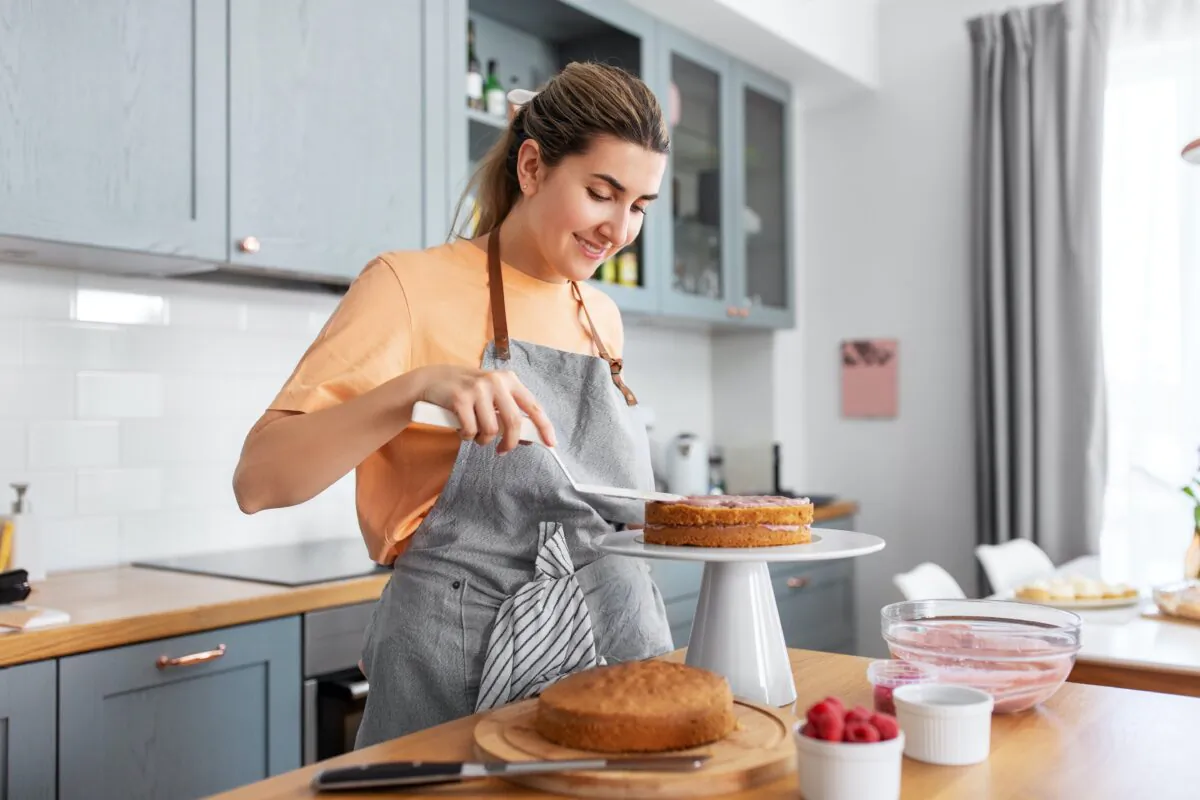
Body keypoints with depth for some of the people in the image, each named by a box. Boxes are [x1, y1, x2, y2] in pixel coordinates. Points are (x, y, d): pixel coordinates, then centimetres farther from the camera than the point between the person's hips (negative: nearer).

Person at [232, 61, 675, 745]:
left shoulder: (603, 317, 9)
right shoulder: (412, 285, -9)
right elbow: (258, 480, -17)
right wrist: (419, 385, -30)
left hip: (621, 645, 6)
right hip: (461, 674, -5)